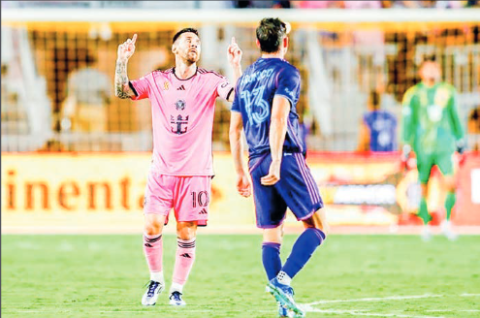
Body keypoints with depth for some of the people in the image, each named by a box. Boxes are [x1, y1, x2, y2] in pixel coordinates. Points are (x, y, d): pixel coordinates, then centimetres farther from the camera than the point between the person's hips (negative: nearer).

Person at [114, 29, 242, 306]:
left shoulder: (209, 81, 2)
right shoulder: (157, 80, 7)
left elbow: (238, 97, -11)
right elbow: (123, 91, 0)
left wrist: (236, 66, -23)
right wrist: (123, 60, -12)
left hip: (196, 172, -1)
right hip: (162, 171, 1)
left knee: (187, 234, -2)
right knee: (152, 226, -10)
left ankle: (177, 289, 12)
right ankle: (156, 279, 13)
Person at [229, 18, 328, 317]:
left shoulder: (245, 78, 18)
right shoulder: (286, 73, -3)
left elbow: (234, 129, 18)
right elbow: (278, 117, -17)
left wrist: (241, 173, 23)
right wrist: (276, 162, -22)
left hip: (257, 165, 7)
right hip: (287, 158, -7)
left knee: (271, 235, 8)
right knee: (318, 225, -1)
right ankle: (283, 279, -19)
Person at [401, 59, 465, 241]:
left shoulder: (447, 92, 7)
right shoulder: (414, 95, -2)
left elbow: (454, 117, 17)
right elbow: (407, 122, 0)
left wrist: (460, 141, 20)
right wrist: (406, 147, -4)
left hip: (444, 146, 1)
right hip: (423, 148, -1)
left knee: (450, 183, -14)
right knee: (424, 188, 3)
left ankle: (447, 222, 2)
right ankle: (426, 225, 18)